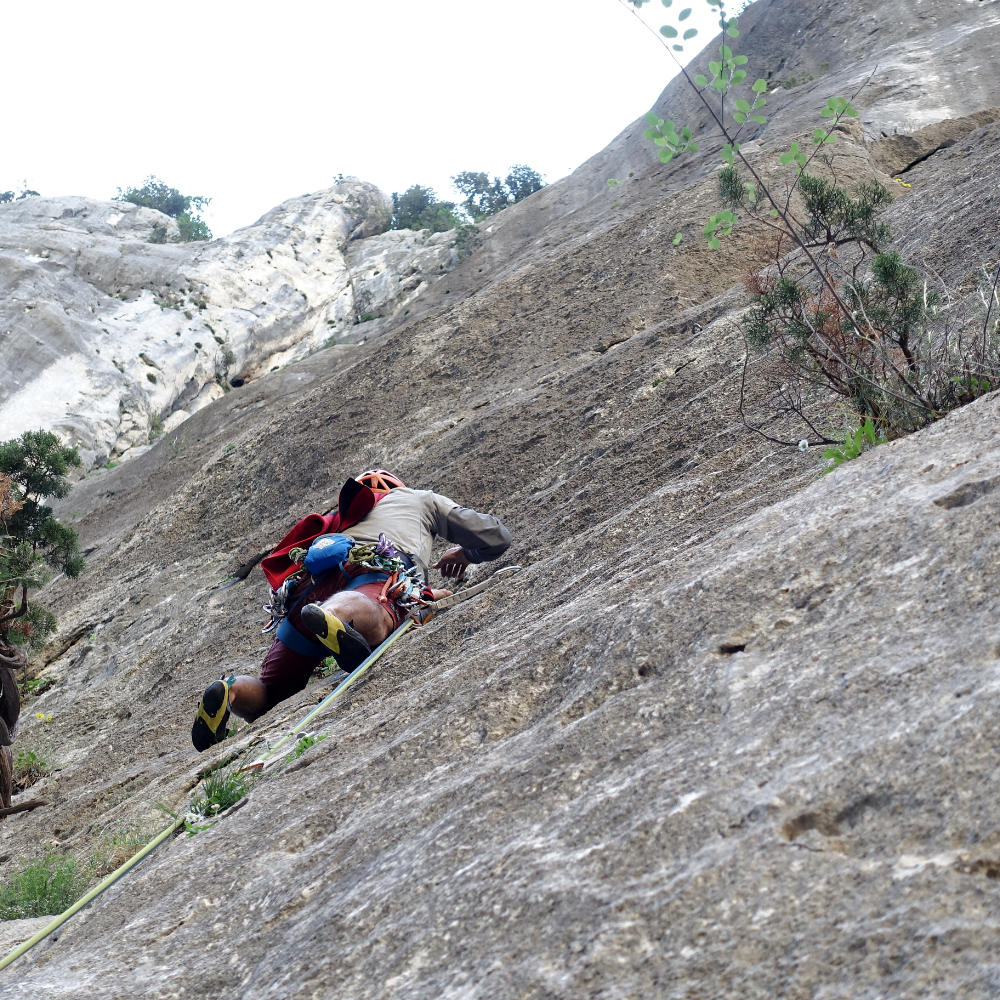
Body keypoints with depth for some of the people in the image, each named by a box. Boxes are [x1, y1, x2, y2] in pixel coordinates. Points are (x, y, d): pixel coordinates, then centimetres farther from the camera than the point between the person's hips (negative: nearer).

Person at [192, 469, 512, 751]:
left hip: (314, 578, 4)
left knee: (269, 694, 7)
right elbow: (497, 538, 39)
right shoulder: (423, 499, 40)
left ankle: (230, 690, -27)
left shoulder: (343, 516, 47)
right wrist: (464, 552, 64)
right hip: (380, 570, -3)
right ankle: (332, 617, -71)